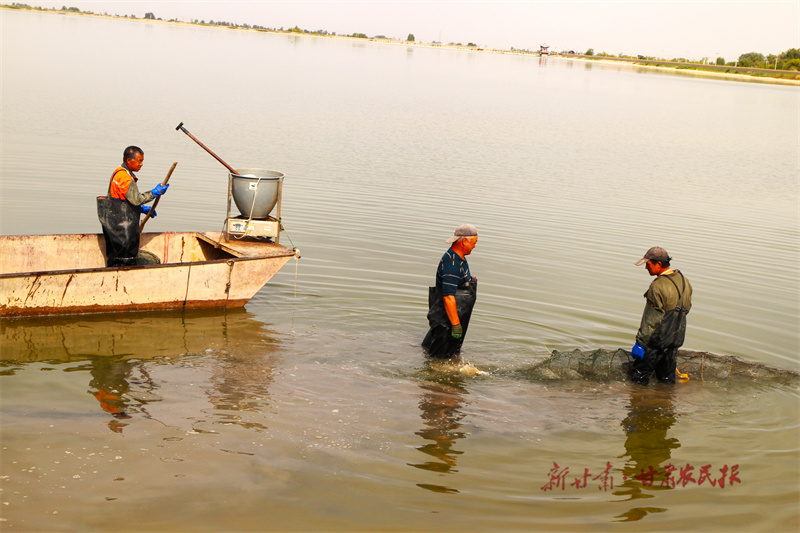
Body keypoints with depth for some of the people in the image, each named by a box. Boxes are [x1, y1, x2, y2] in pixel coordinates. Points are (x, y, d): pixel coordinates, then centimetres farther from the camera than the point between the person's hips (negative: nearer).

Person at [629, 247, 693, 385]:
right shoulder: (684, 281, 3)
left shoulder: (658, 287, -23)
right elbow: (686, 308, 14)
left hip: (656, 341, -8)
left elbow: (651, 319, -21)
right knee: (667, 378, 18)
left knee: (638, 375, 5)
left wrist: (640, 342, -15)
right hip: (676, 340, 8)